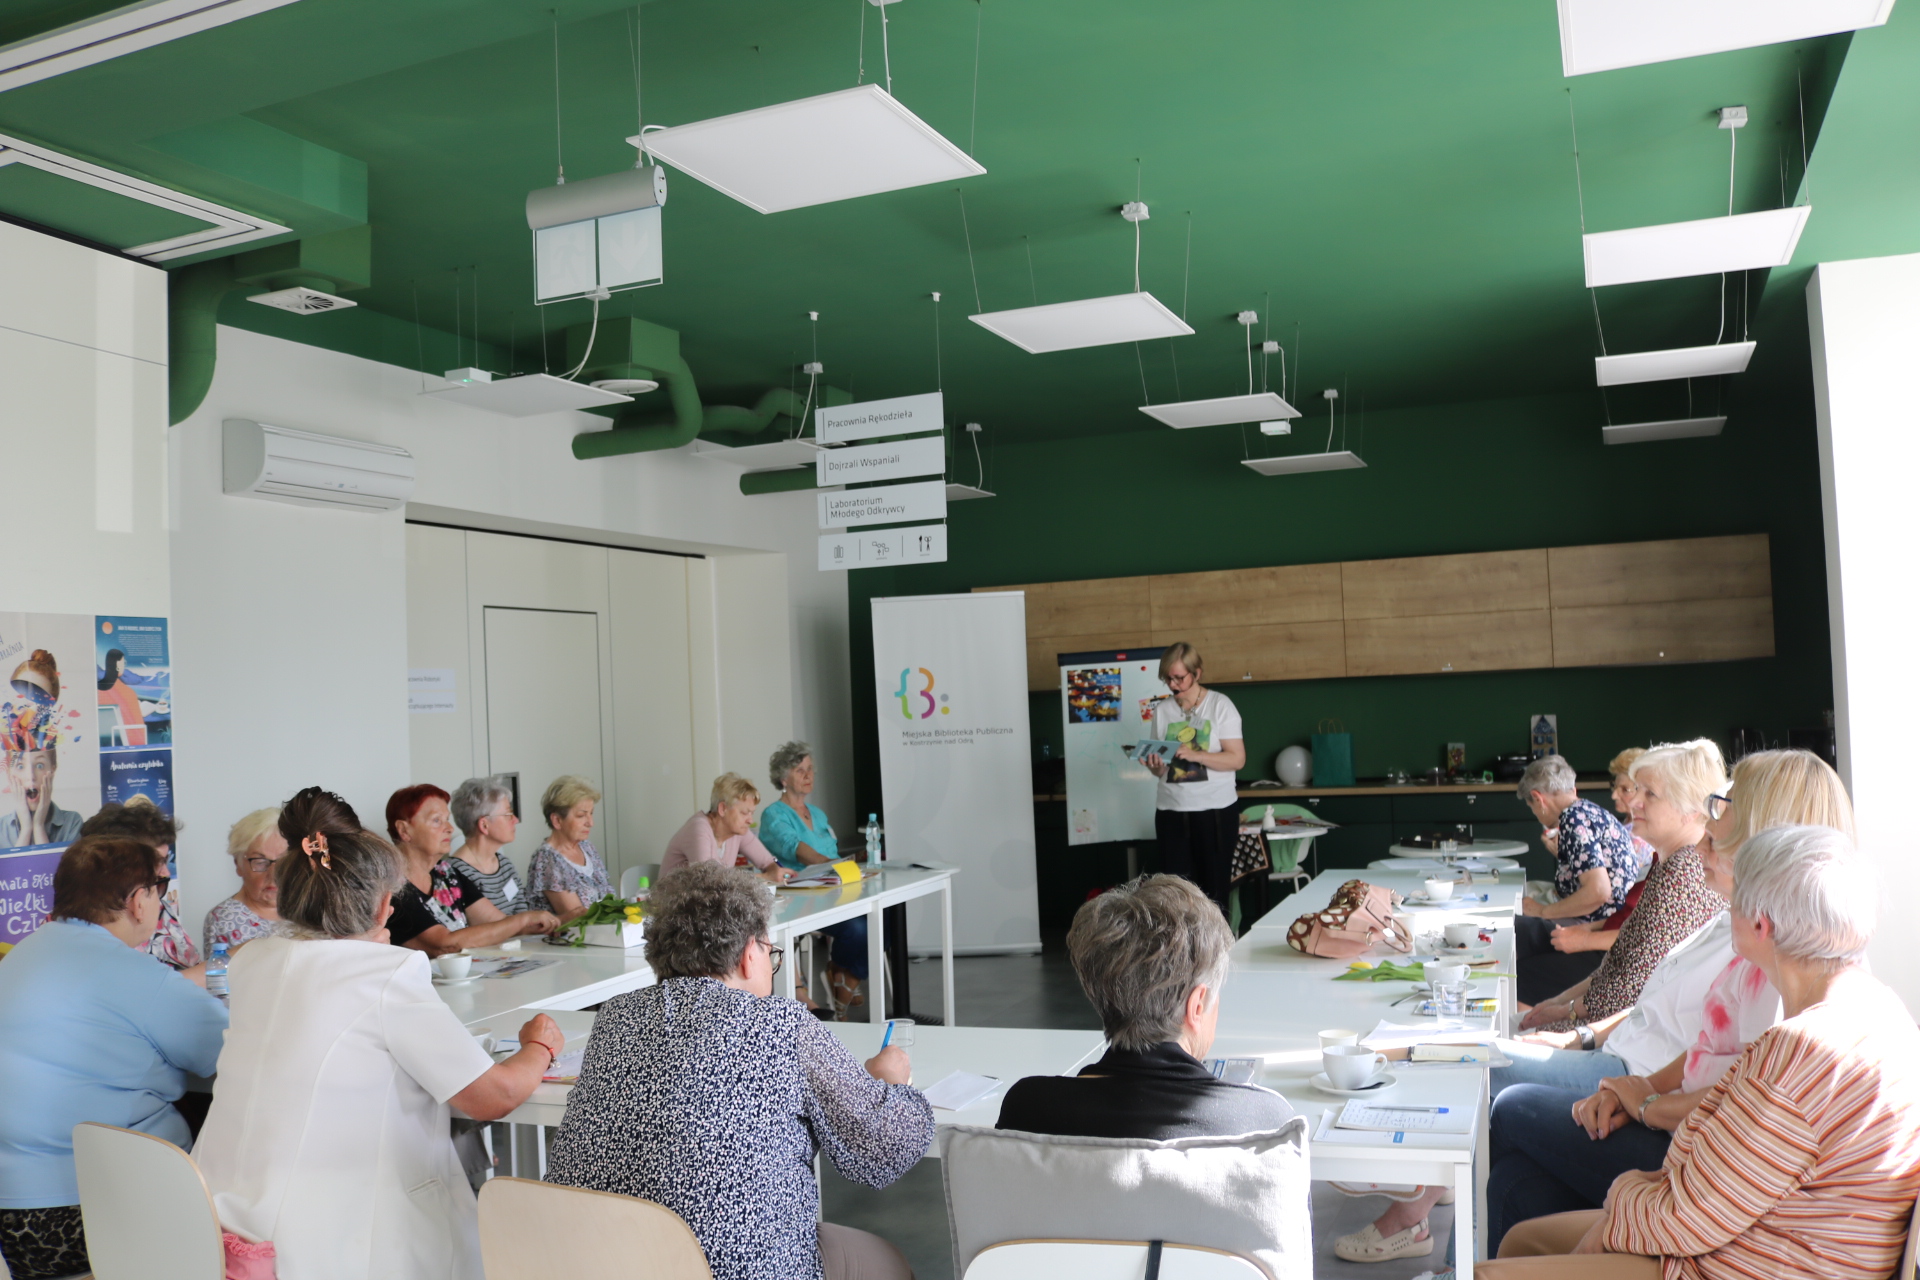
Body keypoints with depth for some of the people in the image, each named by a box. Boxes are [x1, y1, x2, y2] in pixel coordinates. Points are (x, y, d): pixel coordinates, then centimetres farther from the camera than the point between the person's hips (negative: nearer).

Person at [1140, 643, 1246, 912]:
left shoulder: (1219, 705, -3)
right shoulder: (1161, 710, 7)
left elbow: (1237, 759, -9)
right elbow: (1160, 771, 10)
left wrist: (1195, 756, -22)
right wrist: (1156, 765, -14)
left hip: (1215, 809, -3)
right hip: (1171, 811, 3)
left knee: (1214, 889, 1)